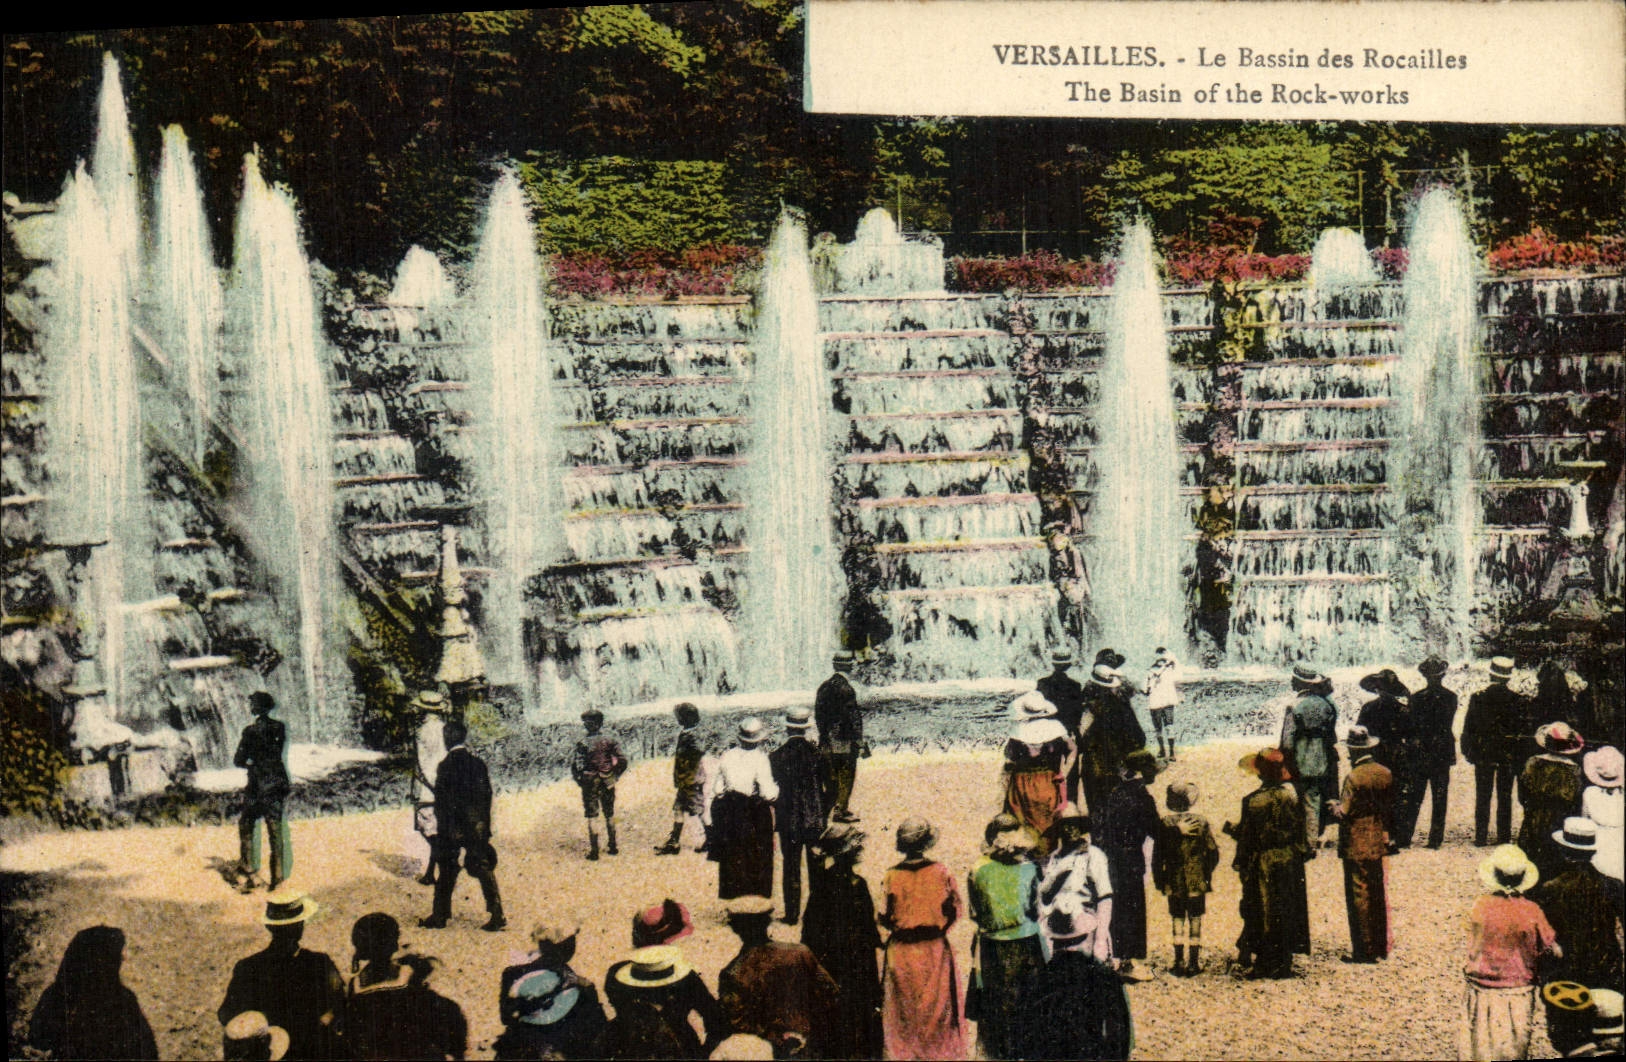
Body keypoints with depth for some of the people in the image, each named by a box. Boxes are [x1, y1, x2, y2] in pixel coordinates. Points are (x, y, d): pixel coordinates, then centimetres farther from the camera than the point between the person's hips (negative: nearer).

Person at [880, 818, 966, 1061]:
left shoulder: (892, 876, -12)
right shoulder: (941, 872, -9)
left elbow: (886, 917, -10)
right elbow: (954, 911, -5)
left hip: (902, 952, 0)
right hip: (935, 950, 0)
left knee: (904, 1010, 12)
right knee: (937, 1005, 14)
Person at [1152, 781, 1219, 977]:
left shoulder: (1164, 824, -4)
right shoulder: (1201, 822, -4)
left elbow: (1157, 856, -2)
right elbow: (1213, 853, -1)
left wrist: (1158, 880, 8)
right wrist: (1207, 874, 13)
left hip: (1173, 884, 0)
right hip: (1197, 883, 0)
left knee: (1177, 922, 8)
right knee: (1195, 922, 6)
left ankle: (1179, 962, 9)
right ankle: (1194, 963, 8)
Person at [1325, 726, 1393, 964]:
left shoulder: (1354, 778, -19)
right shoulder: (1385, 774, 2)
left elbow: (1344, 814, -19)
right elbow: (1390, 809, 10)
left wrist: (1334, 806, 1)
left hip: (1356, 848, -7)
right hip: (1378, 844, 7)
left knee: (1359, 896, 0)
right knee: (1378, 895, 15)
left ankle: (1364, 950, 4)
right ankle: (1381, 946, 23)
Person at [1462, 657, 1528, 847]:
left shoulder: (1477, 698, -6)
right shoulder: (1517, 700, -6)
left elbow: (1468, 727, -3)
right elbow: (1521, 730, -2)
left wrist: (1468, 752, 6)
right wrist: (1520, 756, 6)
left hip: (1483, 754, 0)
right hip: (1508, 756, 0)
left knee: (1482, 797, 6)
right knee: (1505, 798, 7)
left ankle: (1481, 837, 4)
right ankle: (1504, 837, 8)